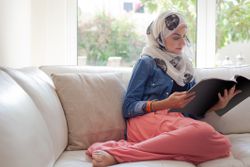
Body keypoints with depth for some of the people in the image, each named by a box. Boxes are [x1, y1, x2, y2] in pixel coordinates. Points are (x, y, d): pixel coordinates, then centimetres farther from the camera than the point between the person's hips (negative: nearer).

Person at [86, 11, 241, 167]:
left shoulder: (185, 65, 25)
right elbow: (128, 108, -1)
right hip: (147, 119, -6)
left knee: (222, 144, -29)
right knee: (203, 131, -36)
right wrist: (166, 104, -13)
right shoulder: (147, 62, 7)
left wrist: (217, 105, -1)